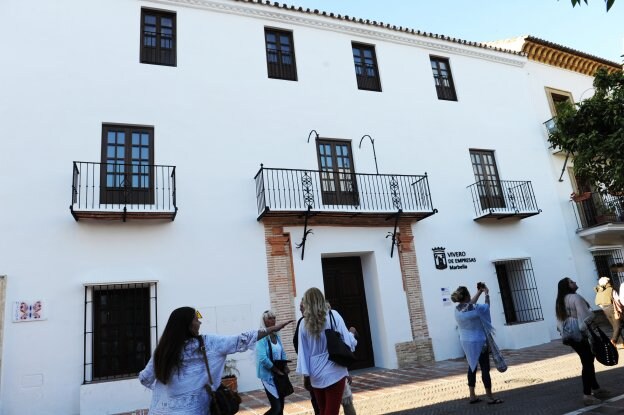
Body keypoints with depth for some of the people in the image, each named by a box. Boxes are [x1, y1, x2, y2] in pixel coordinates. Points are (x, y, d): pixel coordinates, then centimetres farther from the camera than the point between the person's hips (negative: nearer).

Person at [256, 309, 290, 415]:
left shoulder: (276, 336, 7)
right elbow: (263, 359, -23)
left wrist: (285, 367, -2)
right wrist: (277, 370, -16)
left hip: (280, 375, 7)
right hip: (269, 376, -7)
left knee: (281, 406, 11)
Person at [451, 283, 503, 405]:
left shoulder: (457, 310, -3)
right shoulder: (475, 308, -21)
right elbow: (487, 306, 0)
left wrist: (479, 291, 20)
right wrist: (487, 293, 16)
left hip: (466, 342, 7)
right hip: (478, 342, -7)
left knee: (472, 367, 17)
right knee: (485, 368, 4)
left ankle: (472, 396, 23)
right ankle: (490, 397, 12)